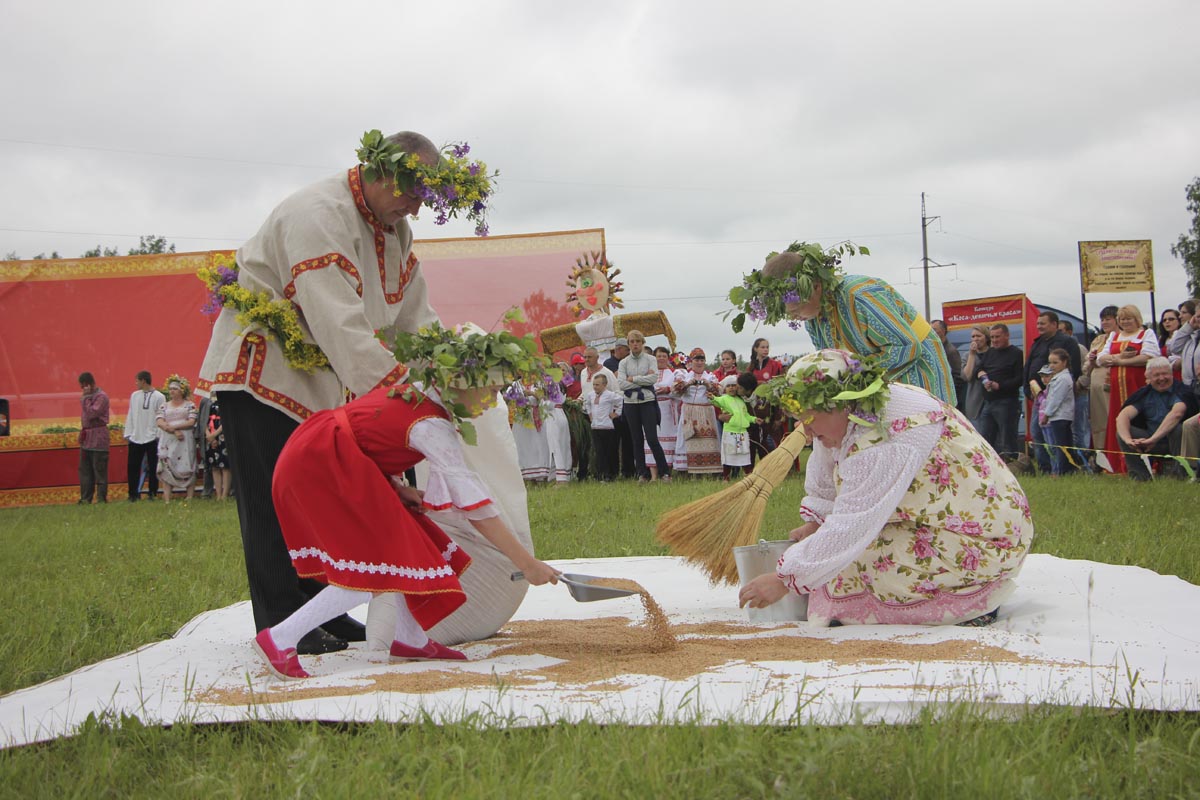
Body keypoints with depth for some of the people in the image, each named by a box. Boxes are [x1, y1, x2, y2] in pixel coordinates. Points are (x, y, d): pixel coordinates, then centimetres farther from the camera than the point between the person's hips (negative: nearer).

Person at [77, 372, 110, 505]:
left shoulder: (101, 396, -10)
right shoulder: (86, 396, 16)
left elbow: (92, 413, -20)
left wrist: (85, 398, -14)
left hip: (98, 437, -9)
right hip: (86, 436, 9)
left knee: (99, 469, -5)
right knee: (85, 469, 8)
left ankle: (101, 497, -2)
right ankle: (86, 498, 12)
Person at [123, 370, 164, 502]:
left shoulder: (159, 397, -4)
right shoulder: (134, 395, 10)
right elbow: (130, 415, 12)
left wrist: (159, 435, -12)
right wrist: (128, 434, 7)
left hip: (152, 438, -4)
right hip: (135, 438, 4)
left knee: (153, 467, 2)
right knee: (132, 466, 3)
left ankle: (152, 493, 10)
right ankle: (133, 494, 10)